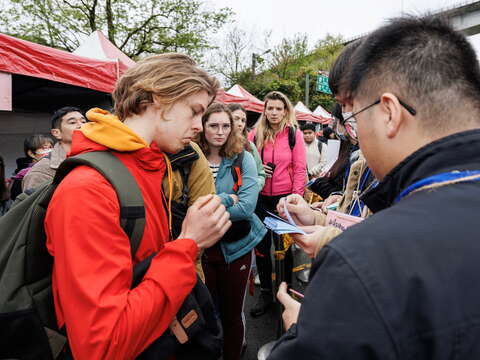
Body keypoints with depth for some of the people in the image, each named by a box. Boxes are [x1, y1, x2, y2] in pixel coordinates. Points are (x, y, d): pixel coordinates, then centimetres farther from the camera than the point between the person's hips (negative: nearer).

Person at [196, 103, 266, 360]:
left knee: (232, 312, 17)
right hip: (201, 246, 1)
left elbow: (246, 207, -17)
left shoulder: (243, 158, -7)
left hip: (236, 246, -1)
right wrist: (226, 199, -20)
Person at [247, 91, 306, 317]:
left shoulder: (294, 134, -1)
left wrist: (297, 196, -10)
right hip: (260, 198, 3)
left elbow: (300, 169, -3)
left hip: (285, 197, -2)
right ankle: (265, 294, 27)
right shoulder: (255, 134, 4)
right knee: (261, 246, 10)